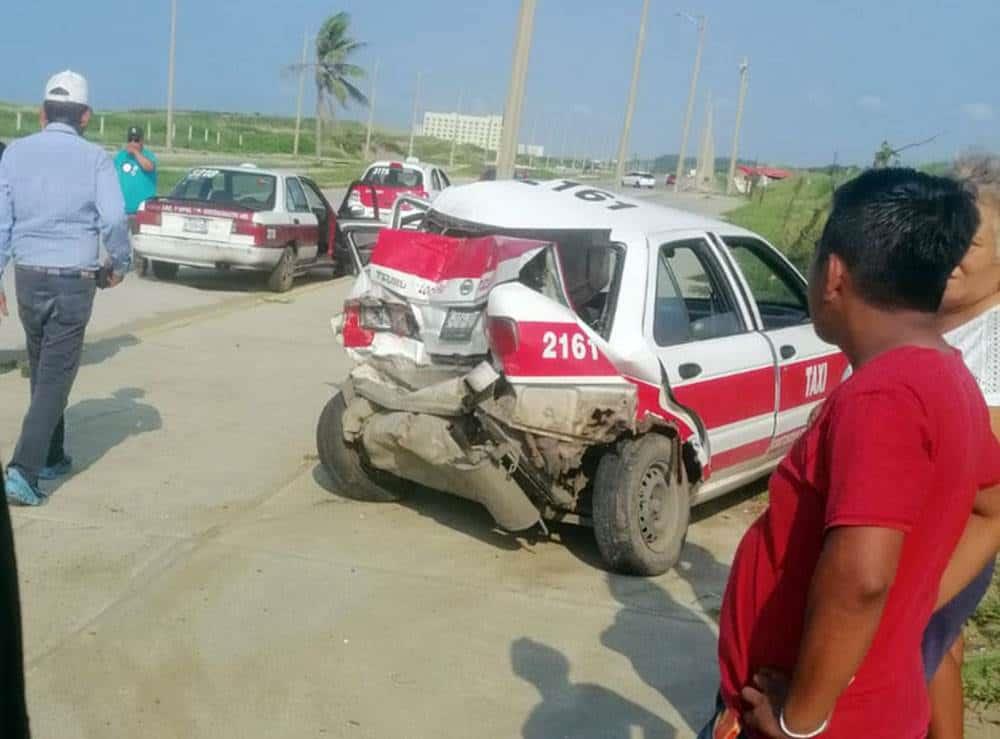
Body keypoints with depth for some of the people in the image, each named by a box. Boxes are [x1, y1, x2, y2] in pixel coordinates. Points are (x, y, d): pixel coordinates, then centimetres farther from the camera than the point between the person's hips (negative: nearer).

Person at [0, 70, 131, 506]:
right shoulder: (93, 158, -6)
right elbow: (114, 219, -15)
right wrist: (120, 265, 2)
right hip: (73, 281, -4)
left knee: (42, 371, 20)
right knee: (55, 377, 0)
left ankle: (51, 457, 32)